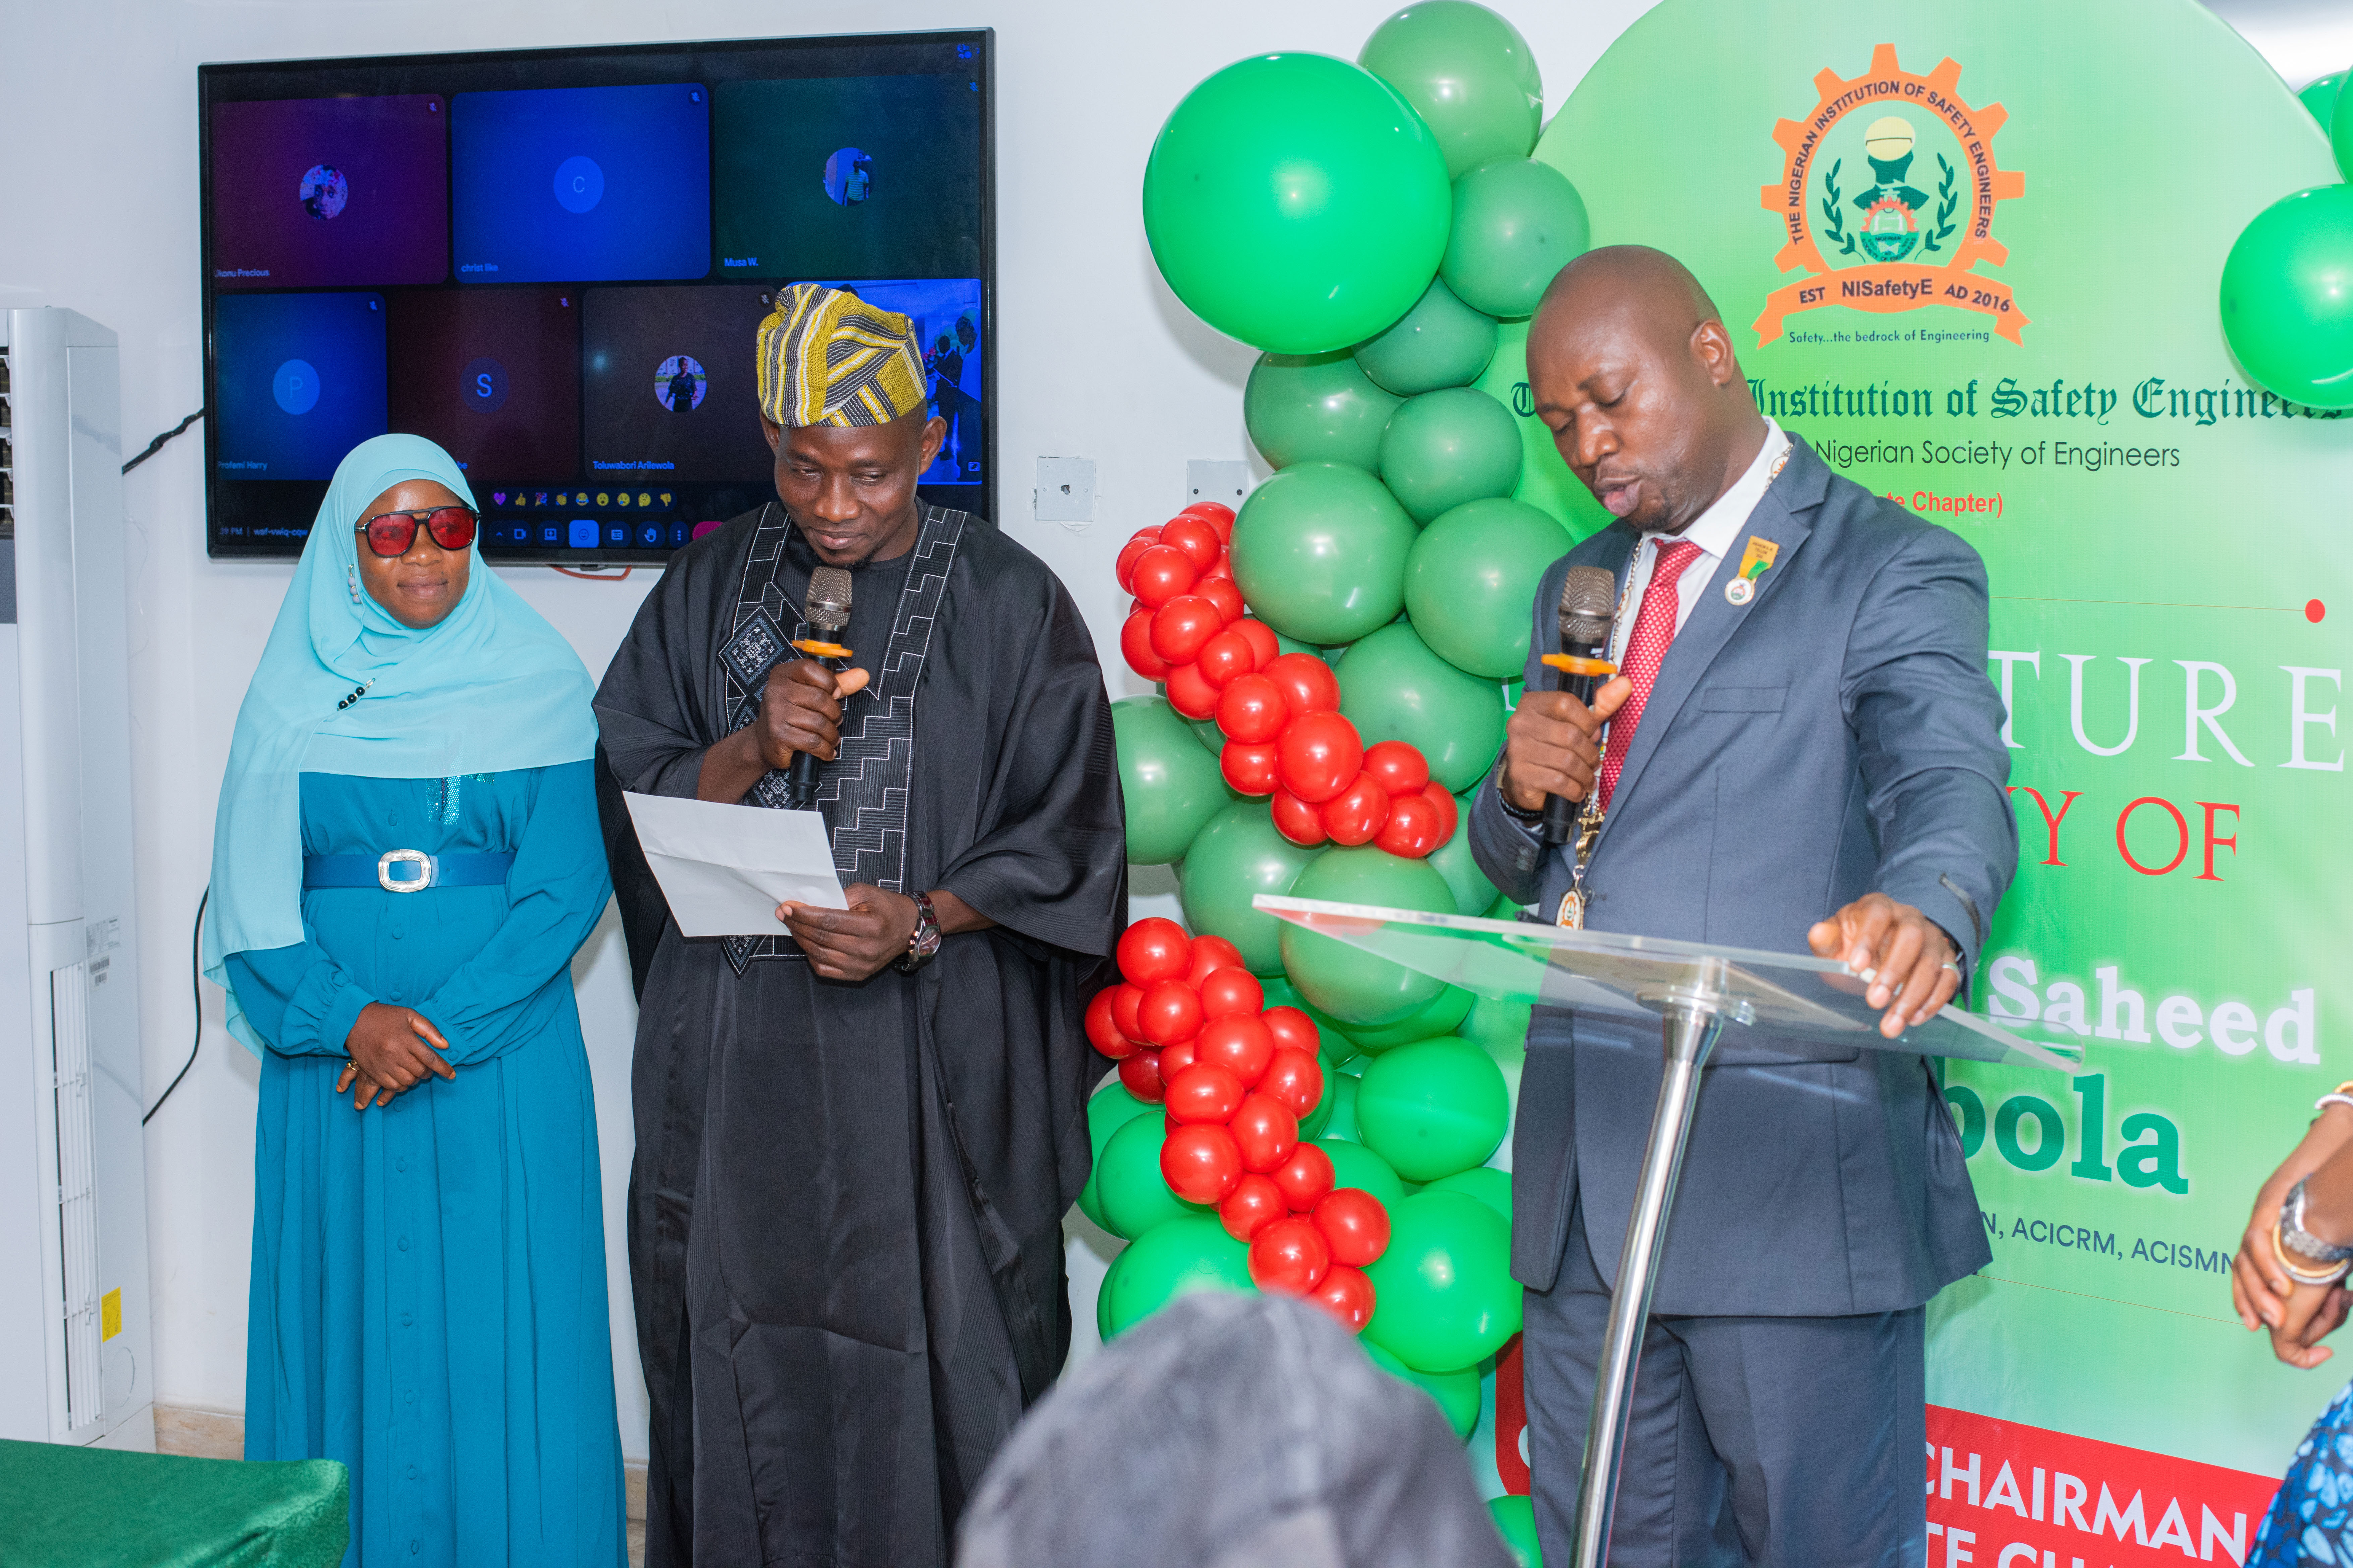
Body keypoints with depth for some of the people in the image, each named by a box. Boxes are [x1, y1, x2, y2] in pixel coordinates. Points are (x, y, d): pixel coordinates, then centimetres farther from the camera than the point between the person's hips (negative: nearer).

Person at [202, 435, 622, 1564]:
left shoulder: (538, 684, 0)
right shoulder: (294, 694, 4)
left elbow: (568, 884, -7)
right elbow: (251, 896, -1)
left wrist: (446, 1028, -14)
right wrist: (350, 1019, -15)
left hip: (504, 1052, -1)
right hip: (333, 1051, 2)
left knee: (504, 1319, 2)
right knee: (350, 1309, 6)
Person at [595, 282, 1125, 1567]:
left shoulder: (1008, 602, -1)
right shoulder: (711, 584, 8)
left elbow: (1067, 835, -1)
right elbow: (626, 788, 8)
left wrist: (925, 922, -16)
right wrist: (753, 750, -11)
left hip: (933, 1061, -3)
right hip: (734, 1059, 3)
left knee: (930, 1356, 0)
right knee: (739, 1351, 7)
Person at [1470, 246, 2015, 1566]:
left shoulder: (1895, 573, -4)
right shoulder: (1579, 590, 18)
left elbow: (1952, 785, -20)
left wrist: (1921, 911, -44)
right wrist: (1522, 796, -3)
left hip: (1794, 1175, -6)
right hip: (1585, 1173, 6)